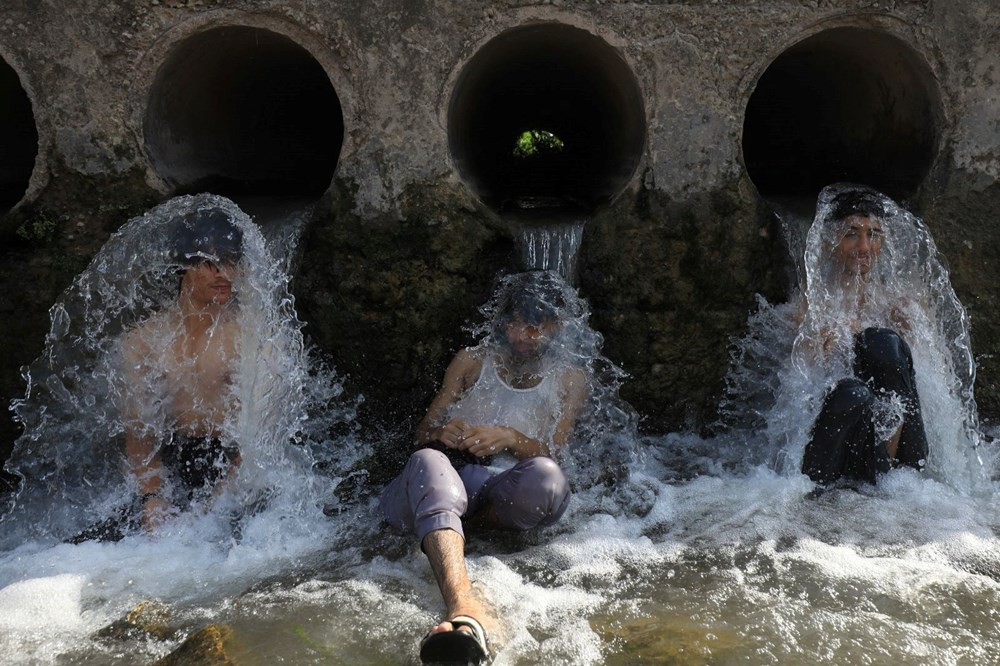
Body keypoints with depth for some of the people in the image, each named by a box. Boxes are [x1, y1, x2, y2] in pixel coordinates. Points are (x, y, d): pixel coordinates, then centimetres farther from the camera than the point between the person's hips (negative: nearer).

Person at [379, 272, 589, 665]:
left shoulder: (569, 381, 16)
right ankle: (466, 605, -64)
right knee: (427, 459, -38)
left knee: (545, 477, -37)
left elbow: (550, 455, 2)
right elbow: (423, 431, 13)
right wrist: (441, 433, -13)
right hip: (451, 480, 1)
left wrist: (510, 437, -20)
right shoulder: (471, 362, 19)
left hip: (506, 490, 0)